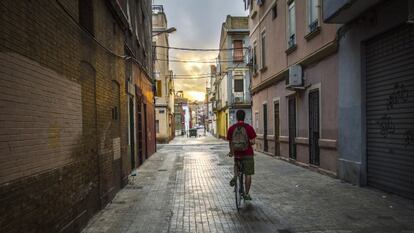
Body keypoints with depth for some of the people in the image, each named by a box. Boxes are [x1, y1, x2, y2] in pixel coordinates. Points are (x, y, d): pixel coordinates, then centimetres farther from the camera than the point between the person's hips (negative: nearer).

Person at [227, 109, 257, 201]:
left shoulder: (231, 128, -2)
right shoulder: (248, 127, -9)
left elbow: (230, 142, 7)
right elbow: (252, 142, -12)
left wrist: (231, 152, 24)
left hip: (237, 154, 2)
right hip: (248, 154, -2)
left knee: (236, 166, 31)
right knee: (248, 174, 8)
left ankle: (235, 176, 3)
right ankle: (246, 194, 12)